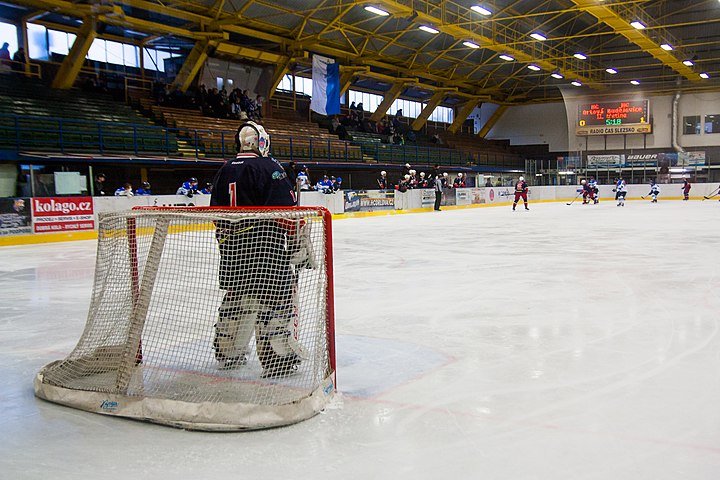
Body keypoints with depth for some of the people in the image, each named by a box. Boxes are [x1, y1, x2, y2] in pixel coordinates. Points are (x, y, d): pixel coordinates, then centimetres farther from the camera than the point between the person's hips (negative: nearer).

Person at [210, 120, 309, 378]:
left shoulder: (225, 170, 13)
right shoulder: (269, 167, -8)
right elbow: (287, 210, -13)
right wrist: (299, 244, -7)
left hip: (232, 246, 7)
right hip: (265, 245, -7)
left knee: (236, 295, 18)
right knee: (275, 298, -2)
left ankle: (226, 352, 28)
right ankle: (279, 357, -3)